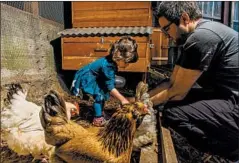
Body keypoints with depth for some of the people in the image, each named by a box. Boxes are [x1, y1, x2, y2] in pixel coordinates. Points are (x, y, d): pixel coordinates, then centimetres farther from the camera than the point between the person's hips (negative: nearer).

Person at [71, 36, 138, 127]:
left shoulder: (111, 61, -8)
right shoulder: (108, 65, -34)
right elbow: (110, 86, -31)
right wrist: (122, 99, -26)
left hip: (93, 77, 9)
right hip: (86, 78, -9)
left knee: (104, 93, 11)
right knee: (99, 95, -17)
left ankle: (99, 114, 27)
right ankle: (98, 119, -4)